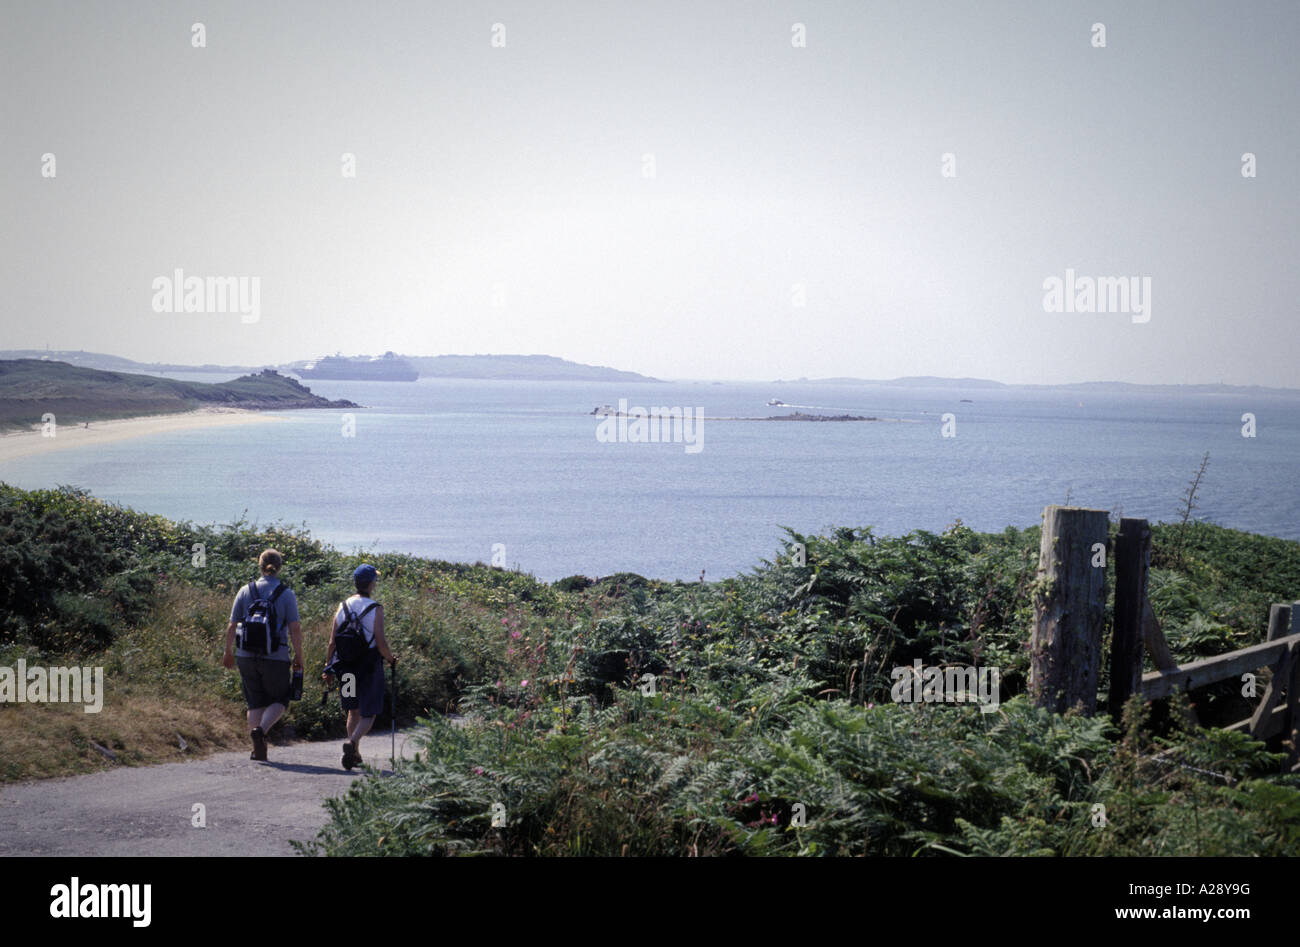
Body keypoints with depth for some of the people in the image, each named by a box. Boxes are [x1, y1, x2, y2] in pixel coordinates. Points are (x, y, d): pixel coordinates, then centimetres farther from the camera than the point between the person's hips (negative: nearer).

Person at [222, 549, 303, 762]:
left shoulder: (245, 591, 2)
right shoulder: (286, 594, -5)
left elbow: (232, 627, 3)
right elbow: (295, 629, -9)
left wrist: (228, 653, 15)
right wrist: (299, 657, 1)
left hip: (247, 657, 3)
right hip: (276, 658, -3)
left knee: (255, 702, 14)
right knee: (279, 700, 14)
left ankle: (258, 750, 9)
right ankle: (261, 730, -12)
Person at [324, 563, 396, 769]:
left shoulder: (343, 607, 3)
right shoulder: (375, 609, -11)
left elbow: (332, 643, 3)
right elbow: (381, 643, -15)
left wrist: (328, 667, 12)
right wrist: (391, 659, 3)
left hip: (346, 667, 5)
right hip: (370, 667, -5)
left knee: (353, 711, 20)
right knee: (368, 715, 3)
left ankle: (355, 754, 21)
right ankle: (351, 743, -22)